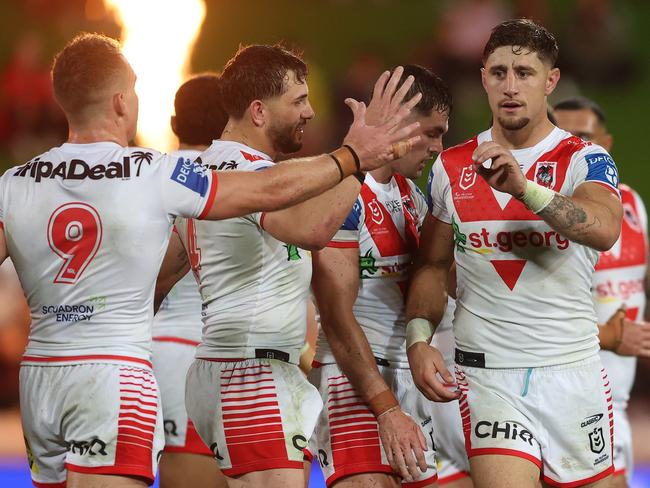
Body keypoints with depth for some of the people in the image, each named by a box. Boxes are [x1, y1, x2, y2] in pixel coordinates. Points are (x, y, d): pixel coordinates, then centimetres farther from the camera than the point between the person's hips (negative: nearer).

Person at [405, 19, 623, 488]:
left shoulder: (585, 160, -2)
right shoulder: (451, 167, 9)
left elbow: (604, 230, -22)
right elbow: (433, 265, 15)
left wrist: (524, 189, -34)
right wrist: (419, 340, -1)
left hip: (573, 373, -1)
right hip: (487, 375, 1)